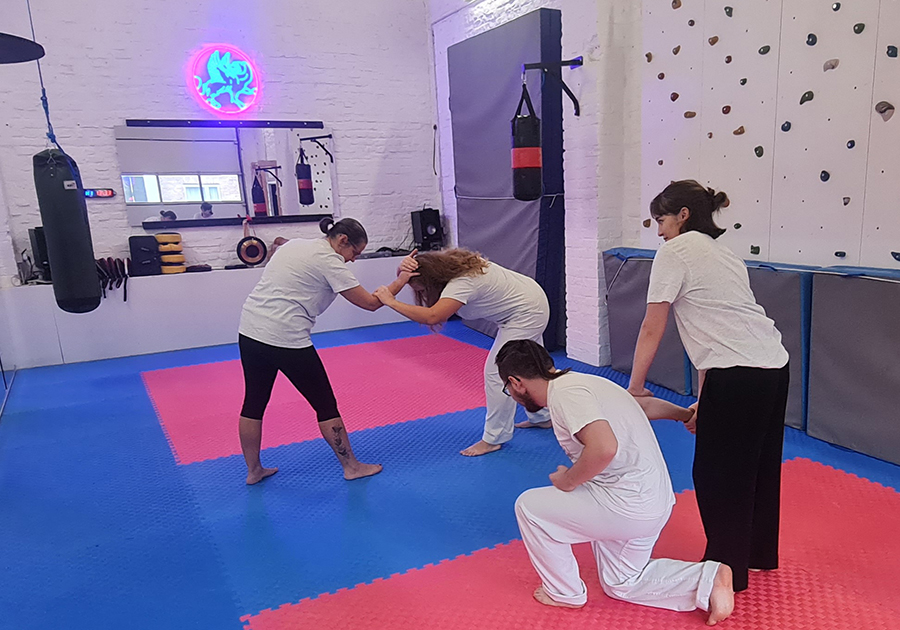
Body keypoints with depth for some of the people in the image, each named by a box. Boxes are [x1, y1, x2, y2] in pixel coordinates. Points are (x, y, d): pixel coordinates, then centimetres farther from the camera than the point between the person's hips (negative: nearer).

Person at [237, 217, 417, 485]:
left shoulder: (294, 244, 15)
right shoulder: (330, 262, -7)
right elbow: (370, 303, -7)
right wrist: (401, 281, 4)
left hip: (249, 330, 8)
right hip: (285, 339, -8)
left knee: (254, 402, 19)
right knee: (325, 404, 7)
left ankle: (253, 470, 33)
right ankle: (351, 466, 20)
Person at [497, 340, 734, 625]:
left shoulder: (565, 392, -20)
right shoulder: (579, 382, 9)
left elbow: (604, 448, -34)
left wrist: (567, 481, -16)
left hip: (627, 506, -10)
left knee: (529, 506, 2)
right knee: (622, 584, 28)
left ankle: (564, 593, 18)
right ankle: (709, 580, 17)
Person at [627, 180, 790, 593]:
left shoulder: (675, 251, -2)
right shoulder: (725, 256, 22)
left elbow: (652, 330, -3)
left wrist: (635, 387, 9)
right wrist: (704, 400, 17)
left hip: (737, 377, -9)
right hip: (775, 368, 9)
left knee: (716, 476, 9)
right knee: (757, 466, 24)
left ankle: (727, 568, 25)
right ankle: (758, 553, 44)